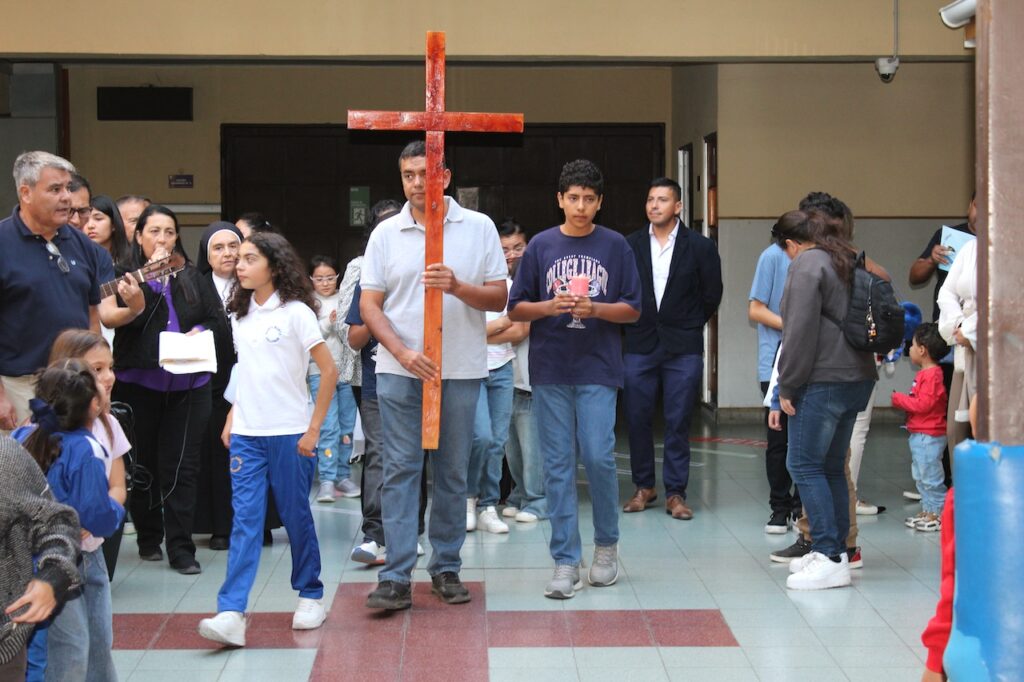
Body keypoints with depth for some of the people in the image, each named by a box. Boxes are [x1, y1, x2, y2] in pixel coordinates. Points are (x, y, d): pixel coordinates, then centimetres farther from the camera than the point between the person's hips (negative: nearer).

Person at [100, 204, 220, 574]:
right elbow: (108, 316, -13)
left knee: (182, 467, 1)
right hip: (138, 383, -2)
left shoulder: (192, 278, 10)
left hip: (187, 385, 2)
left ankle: (181, 548, 4)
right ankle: (148, 538, 23)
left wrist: (201, 332, -5)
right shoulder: (126, 276, 1)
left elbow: (214, 319, 14)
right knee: (144, 465, 8)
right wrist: (134, 308, -28)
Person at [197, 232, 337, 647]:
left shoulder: (295, 312, -7)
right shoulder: (240, 315, 11)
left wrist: (313, 428, -10)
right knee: (244, 520, -3)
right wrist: (232, 418, 9)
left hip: (288, 433, -4)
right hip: (245, 433, 5)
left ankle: (310, 597, 23)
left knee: (296, 517, 5)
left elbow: (329, 371, -7)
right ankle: (231, 614, -11)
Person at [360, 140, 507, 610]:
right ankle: (396, 577, -1)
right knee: (400, 470, -2)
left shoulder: (479, 227, 3)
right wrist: (402, 352, -13)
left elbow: (499, 297, 2)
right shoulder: (386, 233, 4)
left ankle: (446, 567, 19)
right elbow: (369, 306, 2)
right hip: (399, 370, 0)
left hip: (461, 371, 0)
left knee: (453, 472, 7)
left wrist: (457, 287, -17)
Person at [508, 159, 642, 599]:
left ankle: (606, 544, 17)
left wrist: (595, 309, -14)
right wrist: (550, 306, -12)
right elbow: (516, 309, 7)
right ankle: (566, 562, 8)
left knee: (598, 457, -7)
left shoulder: (615, 246, 5)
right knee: (558, 464, 2)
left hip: (597, 368, -1)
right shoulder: (541, 246, 6)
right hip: (550, 369, 1)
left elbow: (633, 310, 4)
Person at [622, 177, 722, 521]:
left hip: (683, 349, -1)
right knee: (638, 419, 4)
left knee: (678, 423, 0)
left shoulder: (700, 246, 1)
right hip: (639, 346, 2)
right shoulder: (631, 245, 4)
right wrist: (633, 325, 9)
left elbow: (712, 294, 9)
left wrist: (690, 326, 12)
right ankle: (644, 486, 19)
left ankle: (675, 493, 9)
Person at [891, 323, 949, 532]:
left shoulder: (932, 374, -18)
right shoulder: (925, 373, 14)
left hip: (928, 436, -11)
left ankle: (938, 514, 1)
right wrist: (902, 401, 6)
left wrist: (898, 399, -14)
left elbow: (923, 404, -23)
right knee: (921, 476, 17)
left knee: (930, 476, -5)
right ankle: (927, 510, 24)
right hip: (919, 435, 11)